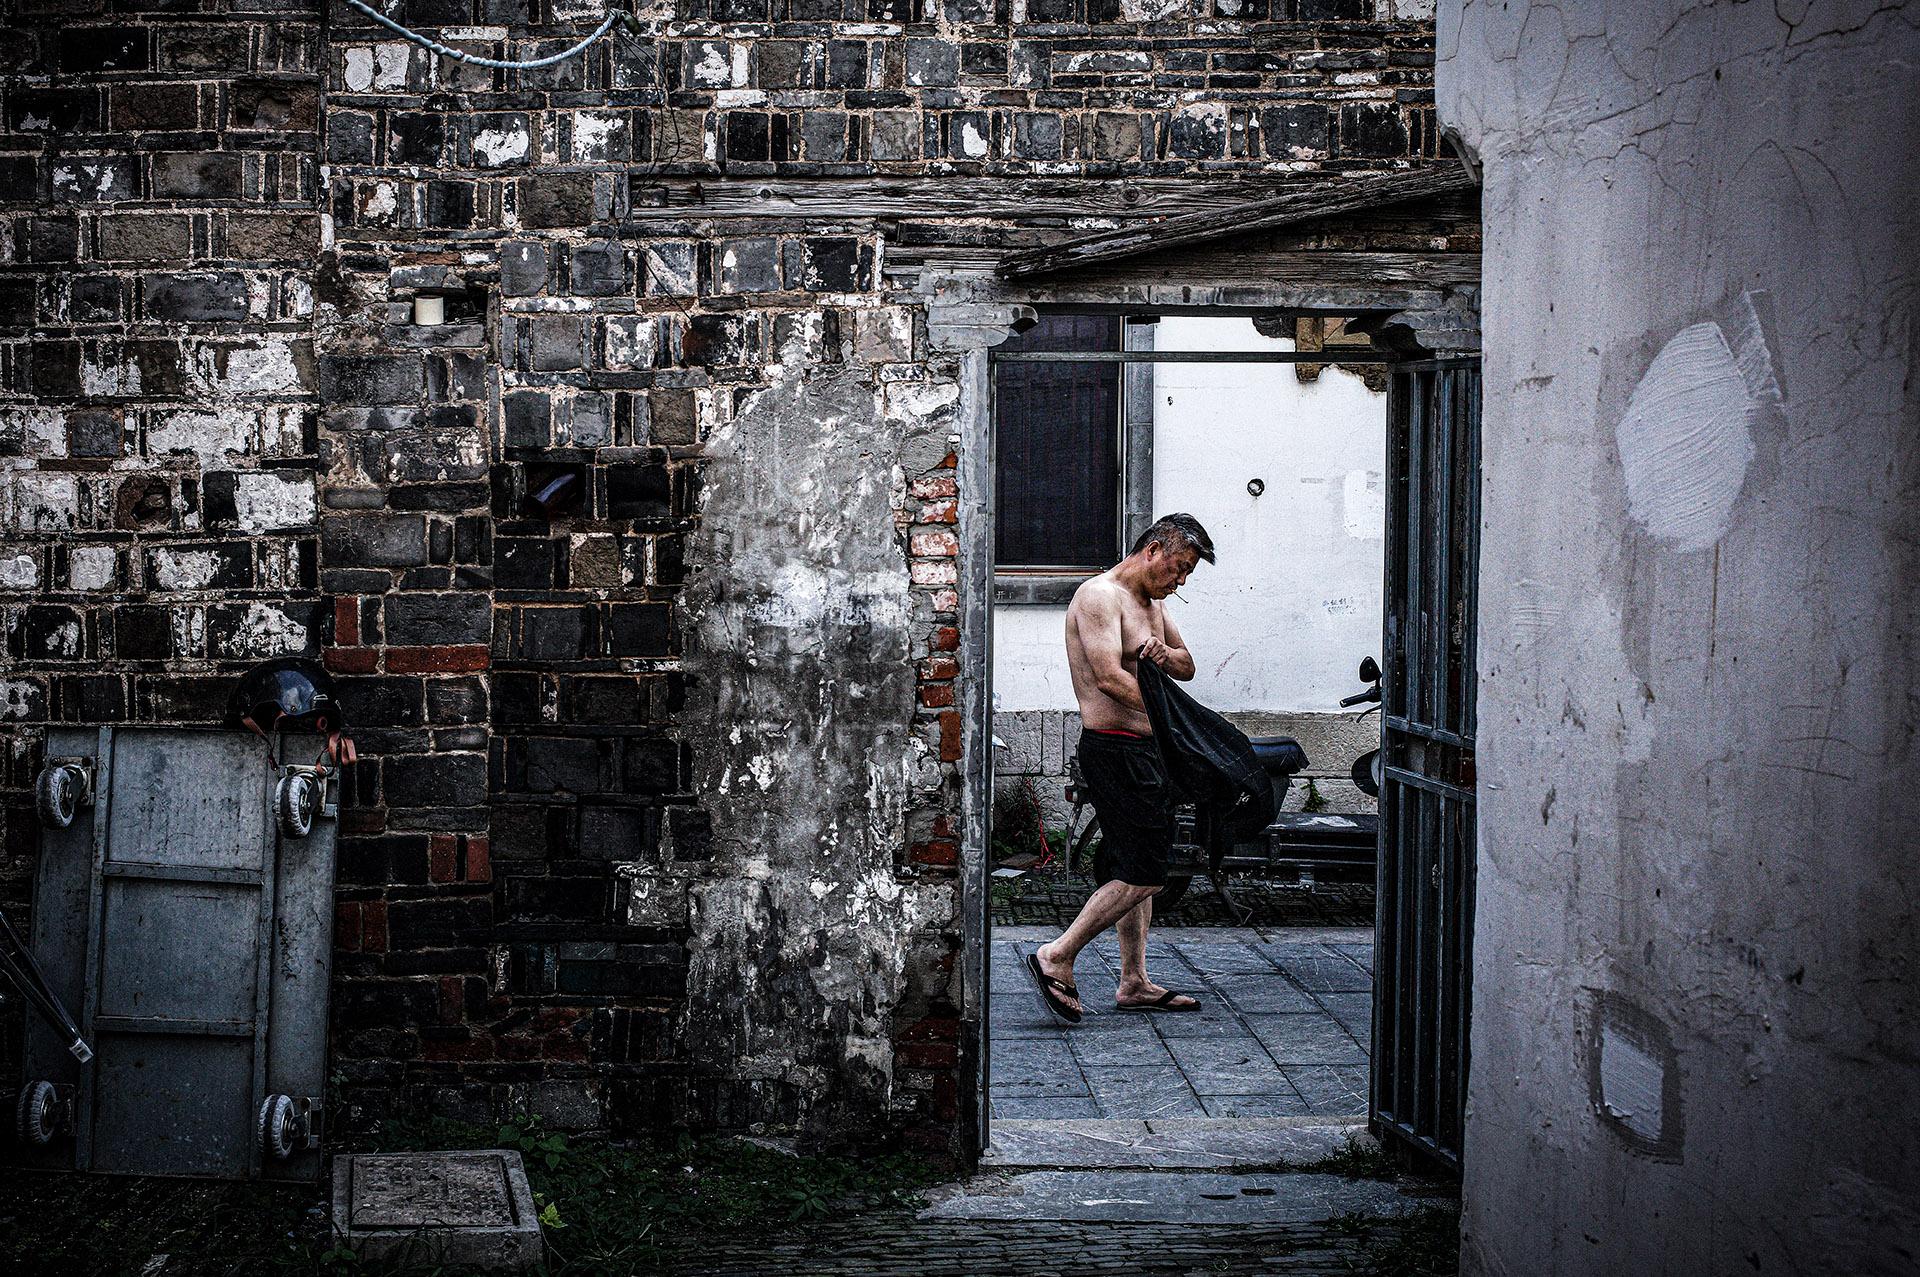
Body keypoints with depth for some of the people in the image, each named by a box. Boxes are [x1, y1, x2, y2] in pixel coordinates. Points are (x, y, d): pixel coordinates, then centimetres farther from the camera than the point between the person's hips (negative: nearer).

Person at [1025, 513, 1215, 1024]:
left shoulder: (1152, 603, 18)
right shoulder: (1100, 596, -13)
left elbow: (1187, 667, 21)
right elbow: (1109, 678, -23)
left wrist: (1164, 653, -2)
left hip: (1144, 749, 10)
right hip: (1114, 748, -10)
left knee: (1139, 872, 12)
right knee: (1143, 874, -11)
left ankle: (1134, 983, 17)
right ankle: (1056, 958, -4)